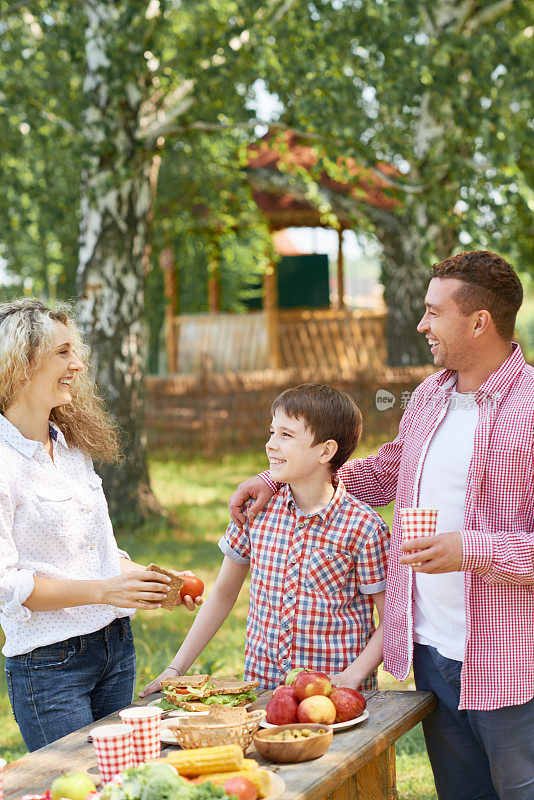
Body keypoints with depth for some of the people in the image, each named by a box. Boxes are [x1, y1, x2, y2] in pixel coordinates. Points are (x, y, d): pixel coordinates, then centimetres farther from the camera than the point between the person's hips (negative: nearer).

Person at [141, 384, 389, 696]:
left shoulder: (363, 527, -6)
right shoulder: (257, 510, 6)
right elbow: (223, 594, 16)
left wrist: (353, 676, -14)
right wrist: (176, 669, 13)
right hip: (260, 687, 3)